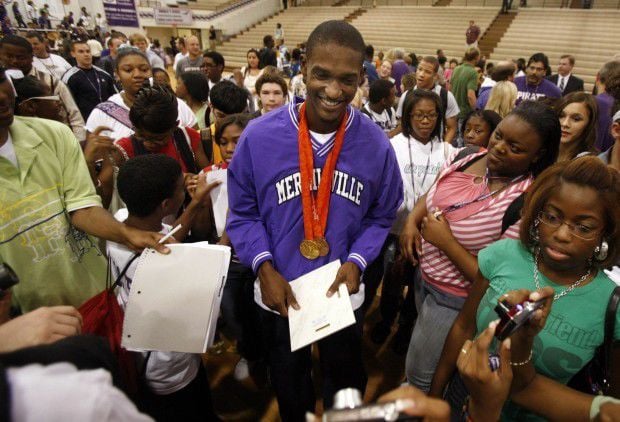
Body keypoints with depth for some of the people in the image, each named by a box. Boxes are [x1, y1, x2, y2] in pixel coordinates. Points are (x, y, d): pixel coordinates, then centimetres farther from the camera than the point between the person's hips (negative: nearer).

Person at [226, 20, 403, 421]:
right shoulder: (259, 136, -17)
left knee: (345, 384, 28)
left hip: (344, 294, 1)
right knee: (289, 387, 29)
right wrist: (264, 266, -18)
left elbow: (381, 216, 0)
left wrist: (357, 260, -16)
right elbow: (243, 213, -6)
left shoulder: (376, 144, -13)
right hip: (279, 296, 0)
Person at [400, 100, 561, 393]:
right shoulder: (466, 158, -7)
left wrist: (446, 241, -27)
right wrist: (412, 222, -8)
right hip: (423, 277, 7)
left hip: (455, 302, -6)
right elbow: (430, 196, 11)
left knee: (421, 379, 12)